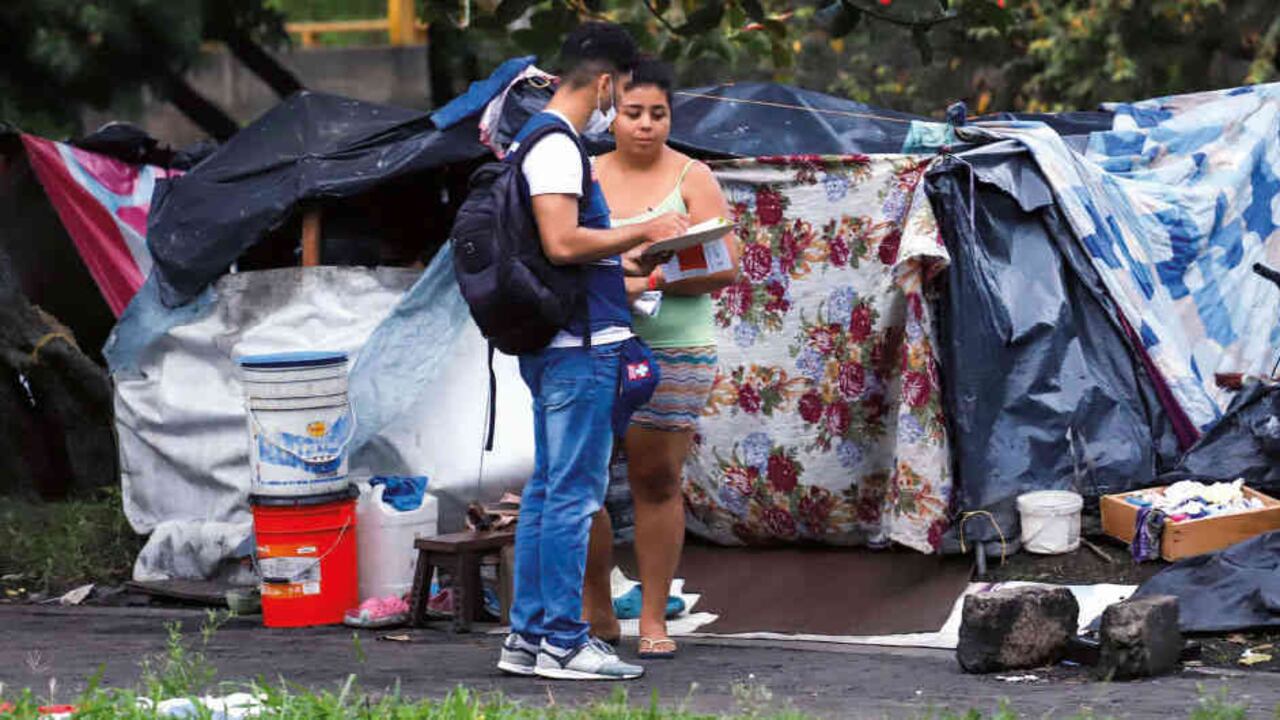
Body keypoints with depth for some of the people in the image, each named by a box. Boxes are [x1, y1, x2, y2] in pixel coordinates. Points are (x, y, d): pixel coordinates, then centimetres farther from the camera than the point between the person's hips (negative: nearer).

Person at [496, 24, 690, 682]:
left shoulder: (532, 140, 18)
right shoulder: (556, 145, -14)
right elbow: (562, 242, -24)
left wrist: (624, 263, 22)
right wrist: (642, 233, -13)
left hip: (550, 344, 11)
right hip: (580, 346, -11)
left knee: (547, 490, 13)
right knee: (573, 494, -8)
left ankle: (527, 637, 16)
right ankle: (562, 644, -6)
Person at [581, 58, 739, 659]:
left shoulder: (692, 180, 3)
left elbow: (725, 269, -5)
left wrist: (650, 282, -17)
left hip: (671, 352, -3)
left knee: (657, 481, -1)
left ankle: (653, 620, 7)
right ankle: (596, 614, 10)